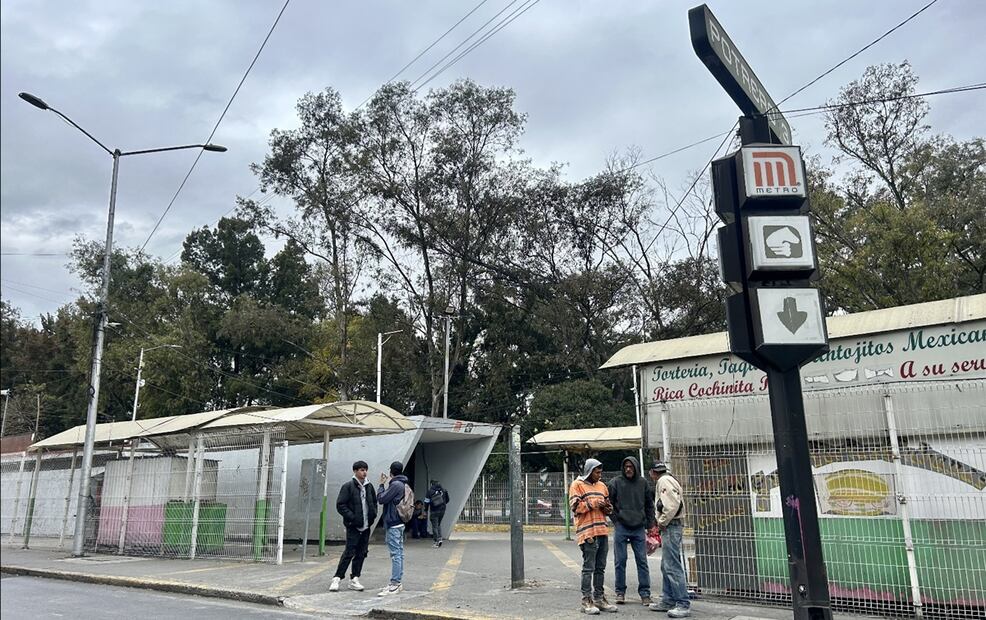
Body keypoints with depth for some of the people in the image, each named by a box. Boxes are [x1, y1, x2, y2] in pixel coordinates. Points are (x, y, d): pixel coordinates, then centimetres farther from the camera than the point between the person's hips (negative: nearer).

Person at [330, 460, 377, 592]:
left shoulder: (369, 486, 11)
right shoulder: (348, 486, -7)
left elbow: (374, 502, 22)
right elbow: (340, 505, -10)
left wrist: (373, 515, 5)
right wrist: (352, 517, -17)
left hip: (366, 526, 6)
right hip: (353, 526, -6)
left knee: (361, 554, 8)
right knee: (349, 553, -7)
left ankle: (354, 579, 17)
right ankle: (337, 578, 4)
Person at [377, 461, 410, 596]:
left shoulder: (396, 485, -15)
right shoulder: (403, 485, 14)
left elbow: (381, 499, -13)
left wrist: (382, 485, -1)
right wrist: (386, 484, 16)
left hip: (393, 524, -10)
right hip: (400, 523, 10)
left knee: (395, 554, -9)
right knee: (399, 553, 12)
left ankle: (395, 584, -9)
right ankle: (398, 582, 17)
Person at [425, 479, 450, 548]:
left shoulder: (430, 491, -6)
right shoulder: (443, 491, 3)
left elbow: (427, 502, -4)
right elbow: (447, 500, 9)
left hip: (434, 511, -4)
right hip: (442, 510, 4)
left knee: (434, 526, 3)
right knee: (438, 524, 20)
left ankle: (437, 541, -1)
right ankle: (440, 538, 6)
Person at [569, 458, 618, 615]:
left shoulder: (602, 486, 18)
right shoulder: (577, 484, -2)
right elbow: (575, 506, -11)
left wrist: (608, 508, 3)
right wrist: (592, 503, -17)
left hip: (602, 531, 7)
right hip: (587, 532, -7)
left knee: (600, 568, 11)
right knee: (588, 568, -5)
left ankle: (599, 598, 20)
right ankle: (586, 601, 0)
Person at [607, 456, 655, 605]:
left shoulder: (643, 483, 5)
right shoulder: (616, 482, -3)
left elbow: (650, 505, 13)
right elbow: (608, 503, 2)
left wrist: (649, 525, 9)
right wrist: (616, 520, -4)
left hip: (639, 528, 2)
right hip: (621, 527, -2)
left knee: (642, 561, 4)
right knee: (620, 561, 4)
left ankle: (645, 593, 11)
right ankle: (620, 592, 14)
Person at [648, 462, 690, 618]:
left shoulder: (664, 480, -12)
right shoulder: (671, 479, 19)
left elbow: (673, 503, -24)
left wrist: (663, 522, -14)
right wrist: (662, 521, 15)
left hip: (670, 526, -11)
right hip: (672, 525, 11)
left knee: (672, 566, -10)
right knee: (666, 566, 15)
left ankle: (684, 604, -9)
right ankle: (668, 600, 21)